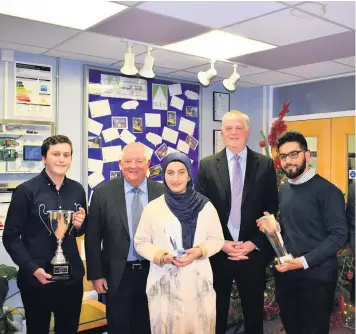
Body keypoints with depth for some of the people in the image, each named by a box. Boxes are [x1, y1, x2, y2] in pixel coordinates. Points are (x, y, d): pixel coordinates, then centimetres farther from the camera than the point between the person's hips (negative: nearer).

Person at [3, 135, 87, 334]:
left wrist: (80, 225, -7)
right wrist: (32, 268, -17)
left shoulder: (77, 189, 3)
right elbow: (11, 237, -7)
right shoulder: (26, 190, -9)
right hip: (36, 279, -4)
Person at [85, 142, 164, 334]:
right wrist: (96, 275, -3)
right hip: (118, 275, -1)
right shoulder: (103, 192, -6)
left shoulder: (162, 192, -4)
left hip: (153, 273, 1)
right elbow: (92, 237, -2)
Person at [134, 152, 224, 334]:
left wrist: (199, 251, -12)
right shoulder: (152, 208, -3)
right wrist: (161, 256, -13)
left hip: (198, 281, 1)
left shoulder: (205, 206, -2)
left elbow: (217, 240, 6)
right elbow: (140, 243, 4)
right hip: (163, 282, 0)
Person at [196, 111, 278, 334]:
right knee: (217, 312, 15)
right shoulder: (207, 165, 1)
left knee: (254, 312, 15)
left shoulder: (265, 165, 0)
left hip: (254, 251, 0)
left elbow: (272, 209, -1)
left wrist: (254, 243, -9)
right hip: (218, 251, 0)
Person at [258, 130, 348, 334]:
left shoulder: (327, 190, -13)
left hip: (316, 276, -6)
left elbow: (339, 235, -17)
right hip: (285, 274, 7)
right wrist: (275, 227, -4)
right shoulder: (284, 190, 10)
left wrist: (304, 261, -22)